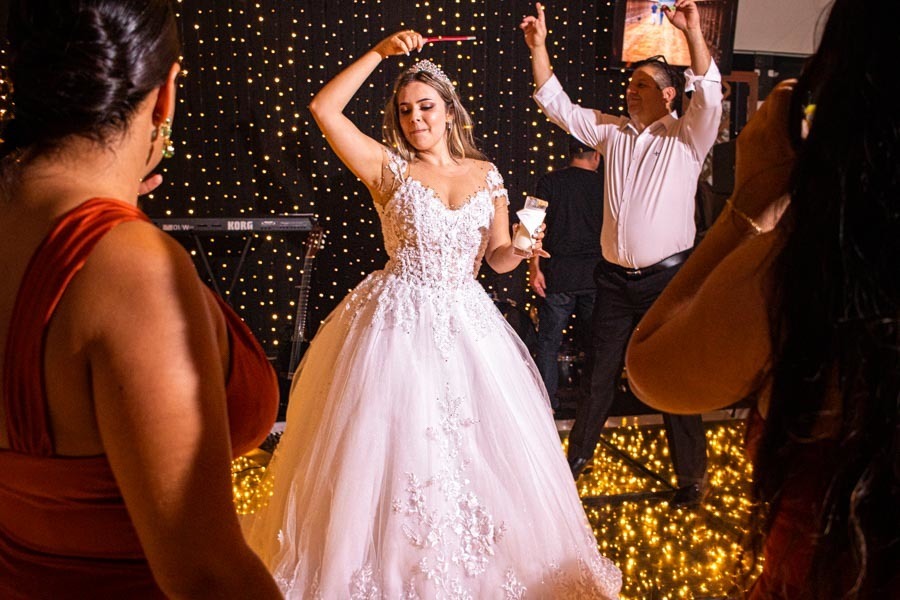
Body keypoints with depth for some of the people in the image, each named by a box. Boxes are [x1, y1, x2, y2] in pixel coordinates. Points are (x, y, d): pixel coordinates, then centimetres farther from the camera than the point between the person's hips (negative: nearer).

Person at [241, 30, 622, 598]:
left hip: (466, 323, 3)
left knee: (480, 446, 8)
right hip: (397, 323, -3)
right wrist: (379, 52, -11)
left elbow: (497, 258, 11)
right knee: (390, 443, 3)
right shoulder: (389, 167, -1)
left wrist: (521, 246, -10)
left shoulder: (486, 174, 8)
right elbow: (324, 109, -10)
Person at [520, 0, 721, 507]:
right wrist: (539, 47, -2)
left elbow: (710, 97, -22)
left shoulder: (687, 137, -3)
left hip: (668, 276, -4)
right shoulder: (613, 132, 8)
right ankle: (579, 453, 31)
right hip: (615, 278, 4)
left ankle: (692, 475, 20)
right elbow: (558, 105, 6)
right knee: (601, 373, 15)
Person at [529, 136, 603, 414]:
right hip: (595, 275, 1)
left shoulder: (549, 182, 1)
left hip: (558, 275, -1)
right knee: (593, 340, 10)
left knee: (548, 342, 6)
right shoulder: (603, 185, 3)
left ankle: (547, 402, 8)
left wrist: (534, 267, -6)